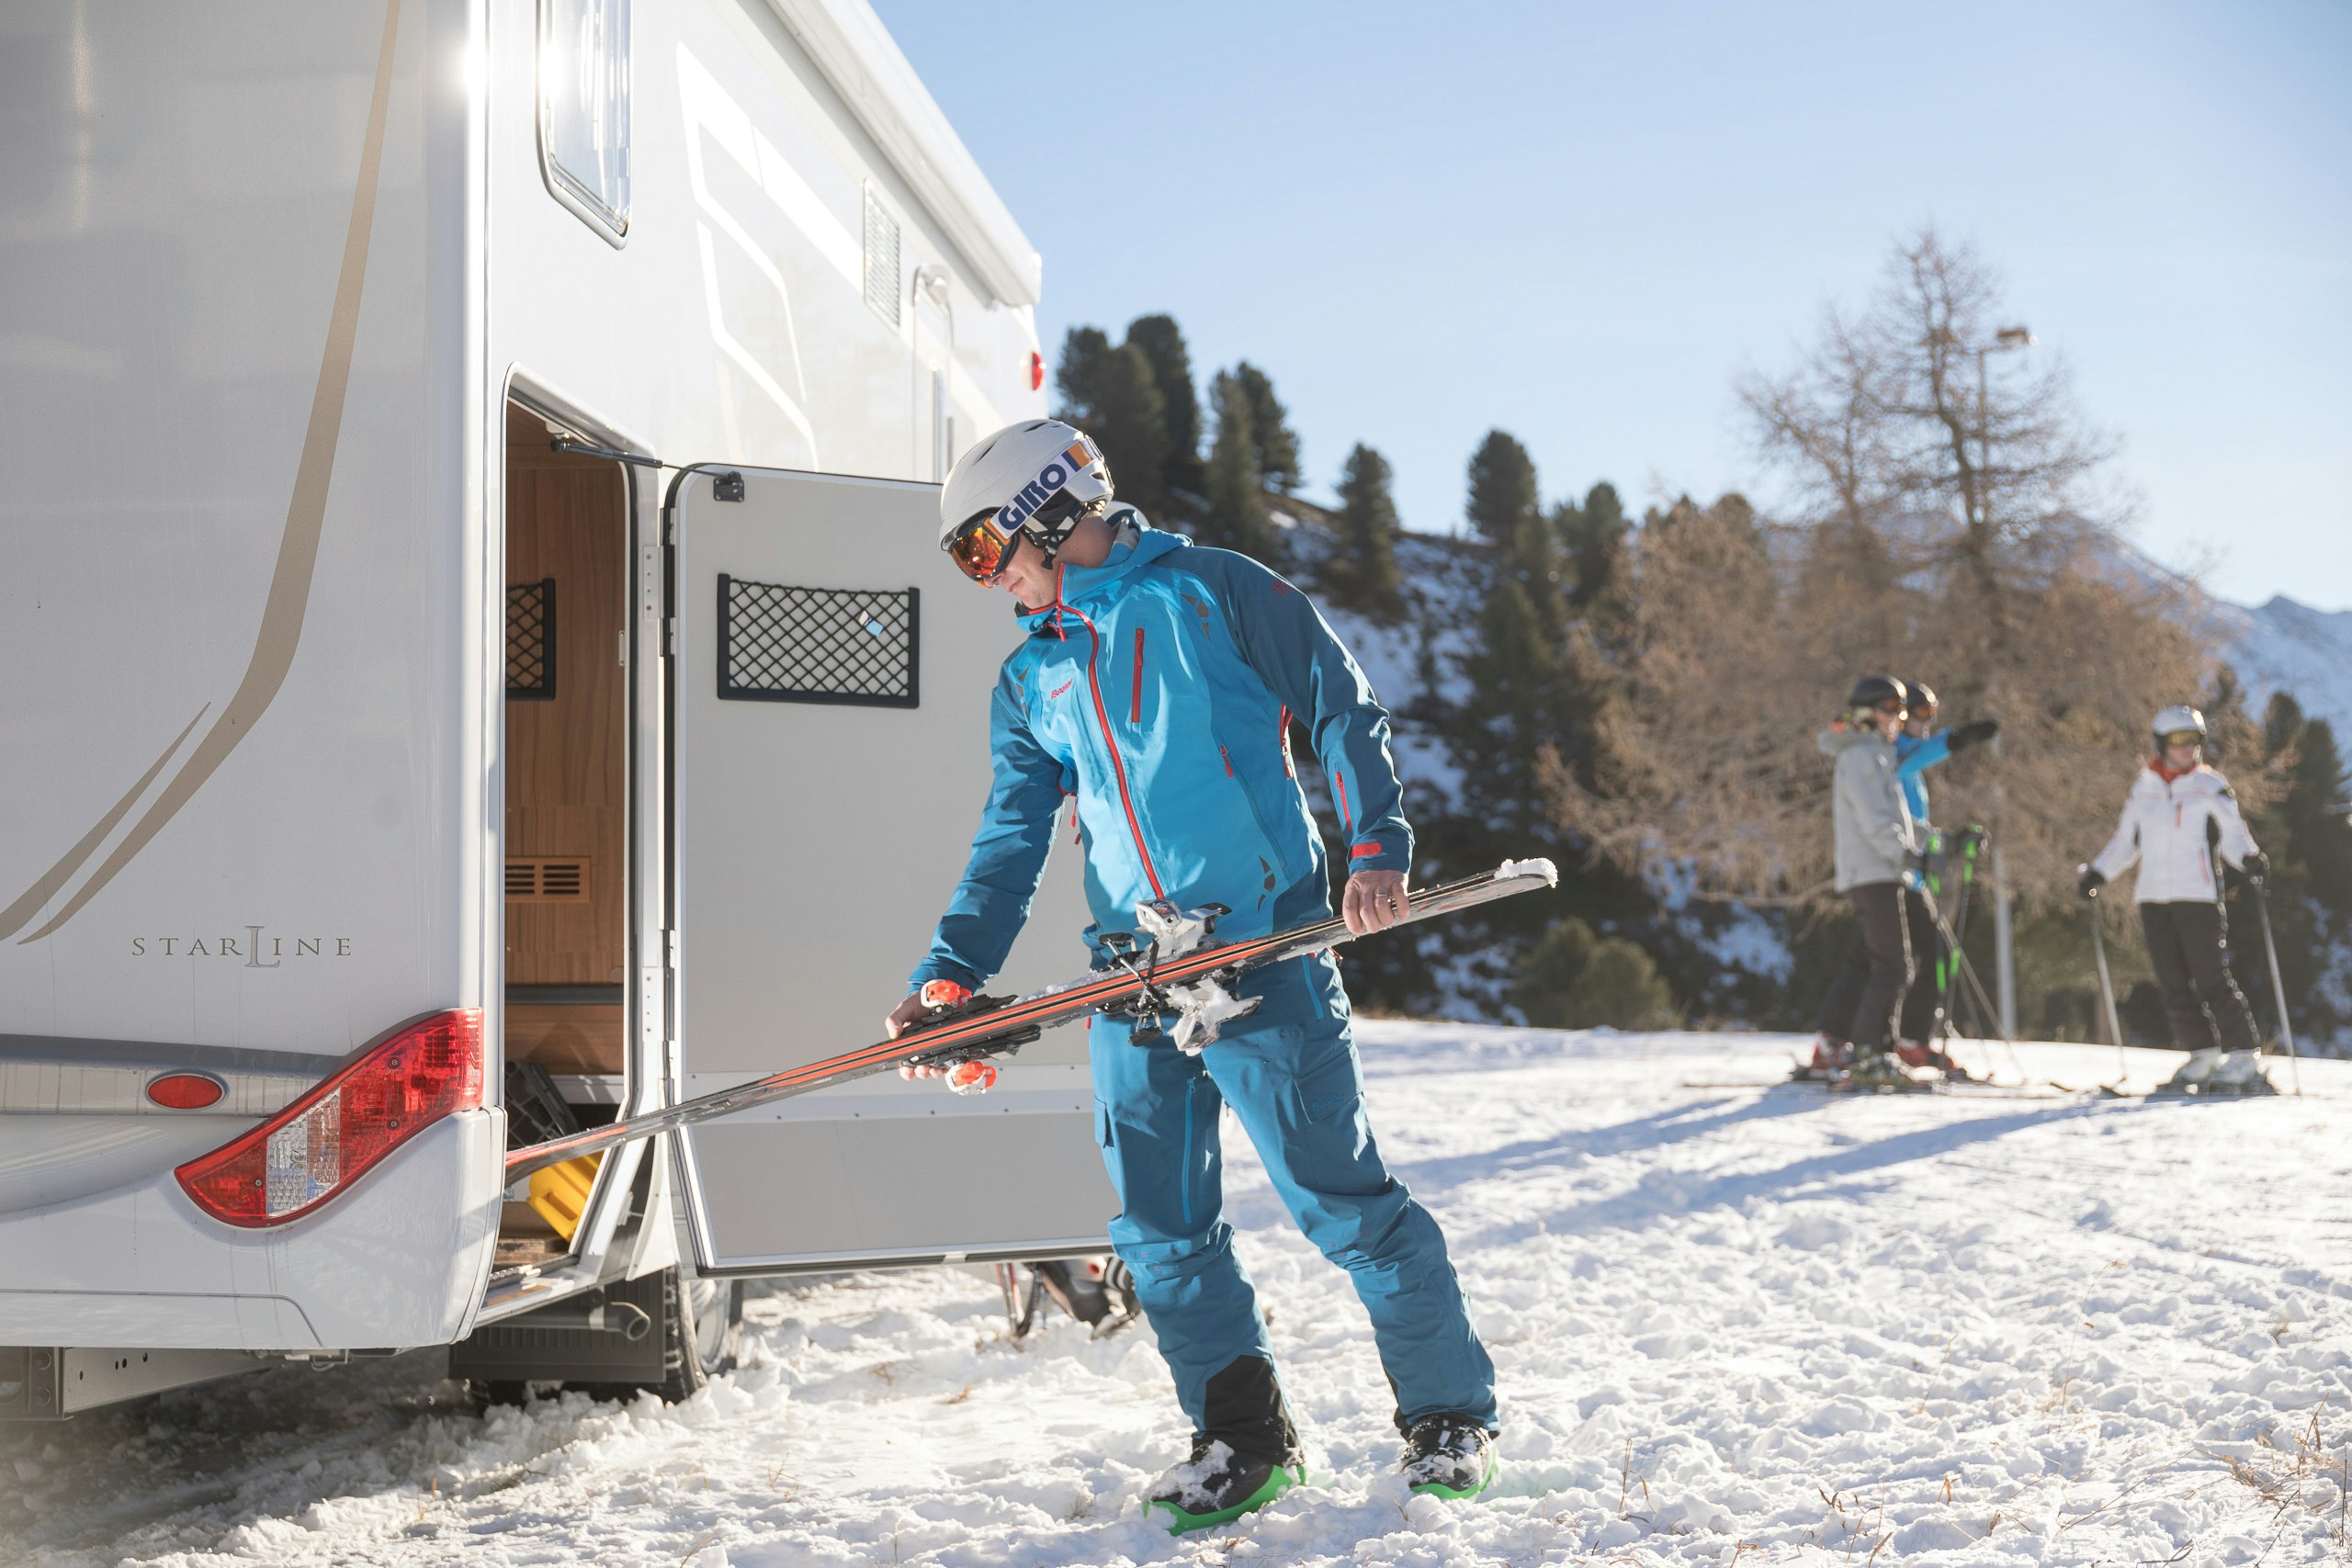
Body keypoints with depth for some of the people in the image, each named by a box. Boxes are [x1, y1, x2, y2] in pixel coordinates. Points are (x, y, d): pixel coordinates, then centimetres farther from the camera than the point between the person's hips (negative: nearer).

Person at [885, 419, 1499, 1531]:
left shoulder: (1210, 592, 2)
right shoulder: (1027, 680, 18)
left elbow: (1341, 708, 1)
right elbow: (1012, 844, 16)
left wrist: (1376, 849, -11)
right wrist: (950, 976, 3)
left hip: (1264, 948, -5)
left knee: (1338, 1194, -4)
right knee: (1160, 1226, 6)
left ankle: (1449, 1415, 13)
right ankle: (1241, 1438, 23)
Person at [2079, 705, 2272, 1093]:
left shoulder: (2211, 788, 3)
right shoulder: (2143, 789, 12)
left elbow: (2233, 836, -1)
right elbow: (2125, 842, 22)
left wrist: (2250, 859, -21)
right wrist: (2098, 873, 12)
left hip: (2198, 896, -4)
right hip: (2152, 898, 4)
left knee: (2212, 980, -9)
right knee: (2173, 983, 3)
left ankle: (2243, 1059, -6)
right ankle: (2202, 1056, 11)